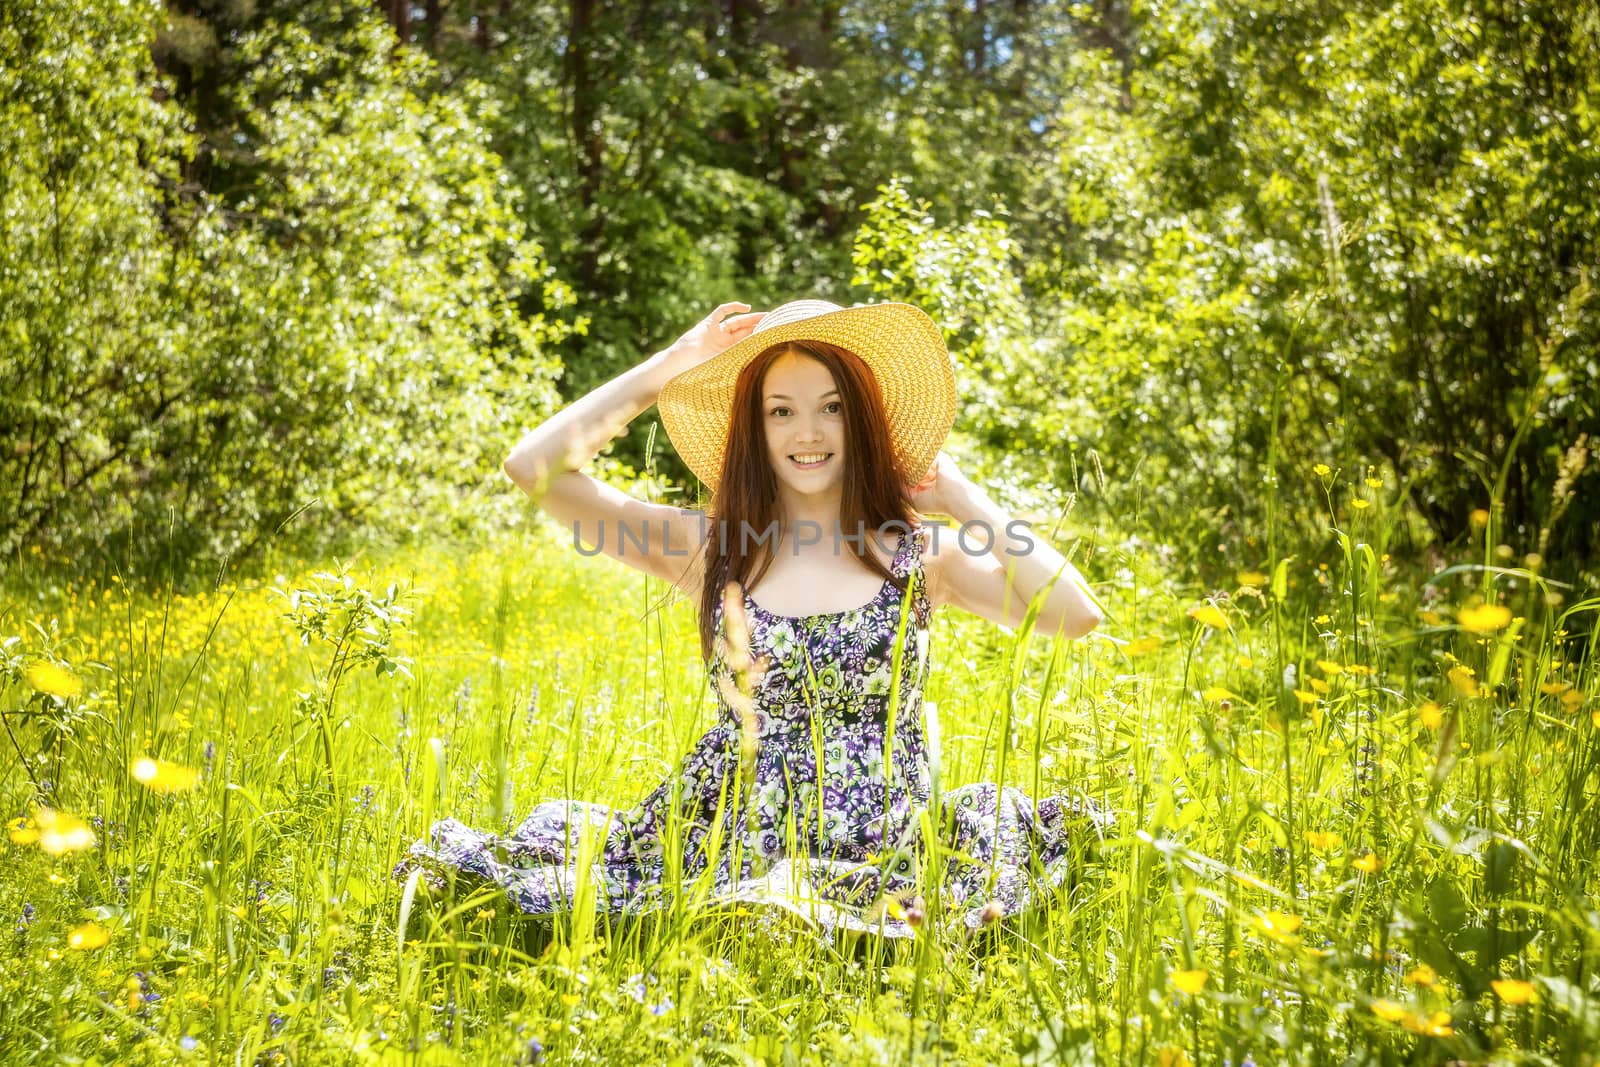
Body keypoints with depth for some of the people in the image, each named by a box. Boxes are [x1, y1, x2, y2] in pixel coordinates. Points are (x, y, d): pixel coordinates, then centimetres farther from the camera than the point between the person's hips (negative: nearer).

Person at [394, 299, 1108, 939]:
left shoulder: (920, 554, 3)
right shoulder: (713, 549, 5)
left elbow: (1075, 616, -11)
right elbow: (532, 468, -2)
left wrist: (964, 500, -4)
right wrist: (667, 368, 1)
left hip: (886, 855, 1)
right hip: (733, 846, 0)